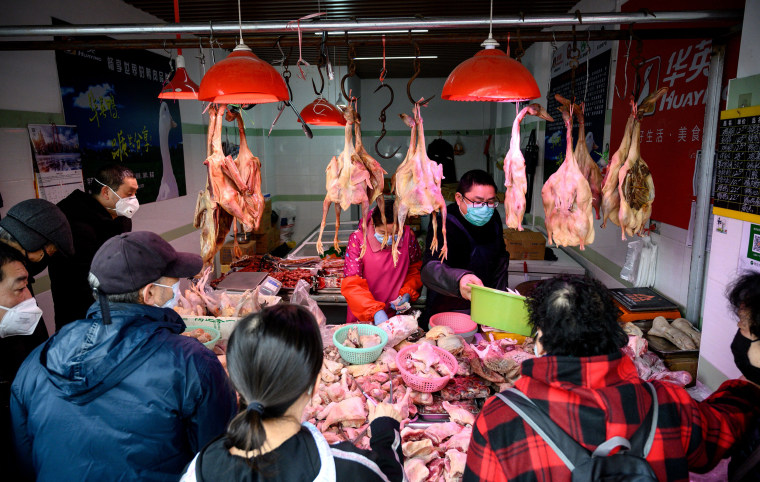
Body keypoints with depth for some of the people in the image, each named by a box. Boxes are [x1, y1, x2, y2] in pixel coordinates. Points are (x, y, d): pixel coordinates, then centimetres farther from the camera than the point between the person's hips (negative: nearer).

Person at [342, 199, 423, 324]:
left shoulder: (408, 236, -3)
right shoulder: (358, 239, -11)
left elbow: (416, 269, 14)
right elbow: (351, 284, -14)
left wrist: (407, 293, -3)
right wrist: (375, 311, -25)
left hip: (396, 314, 1)